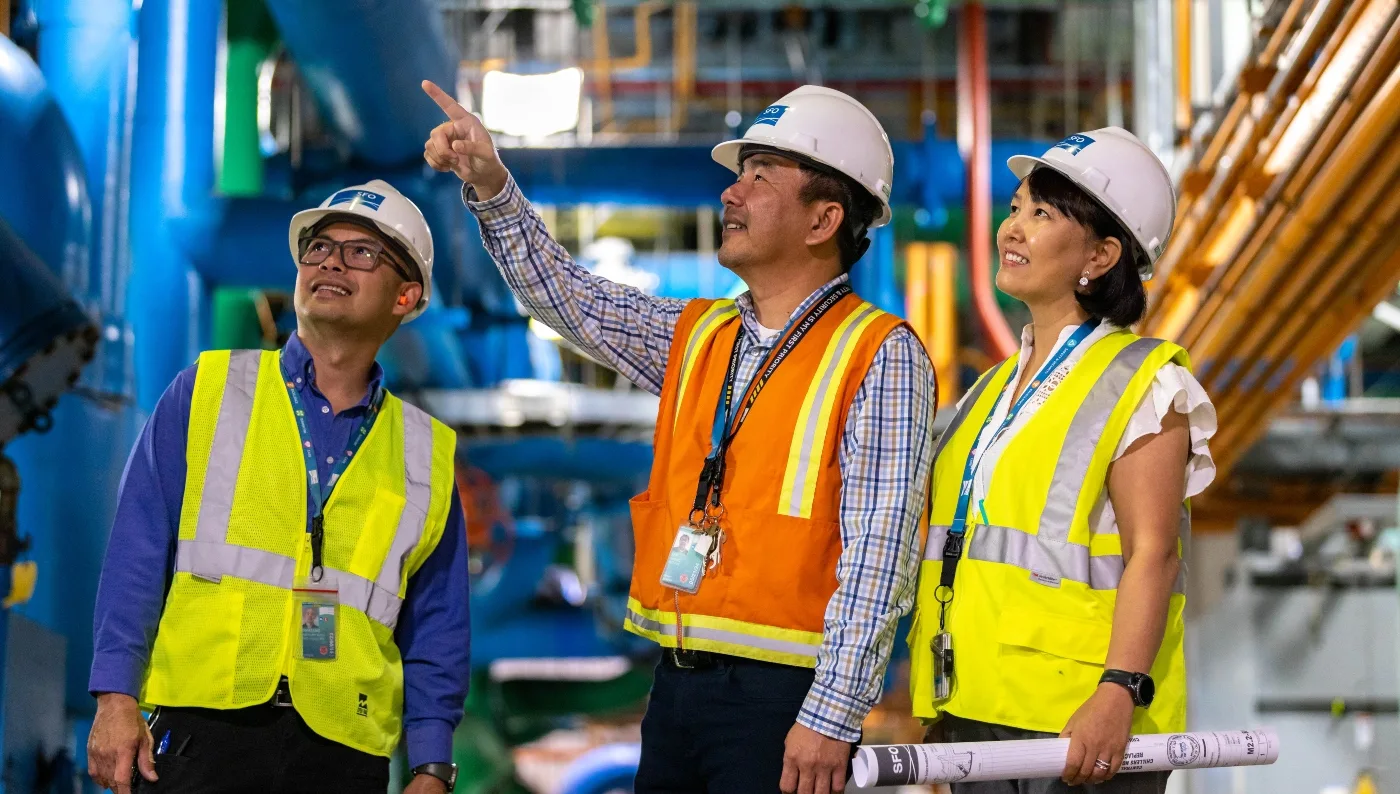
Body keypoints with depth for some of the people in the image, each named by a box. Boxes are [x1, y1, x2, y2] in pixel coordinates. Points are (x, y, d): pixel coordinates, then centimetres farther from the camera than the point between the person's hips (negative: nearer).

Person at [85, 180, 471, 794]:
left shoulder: (428, 453, 12)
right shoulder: (208, 391, 7)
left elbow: (435, 629, 11)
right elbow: (138, 553, 1)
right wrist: (116, 697, -7)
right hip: (201, 727, -1)